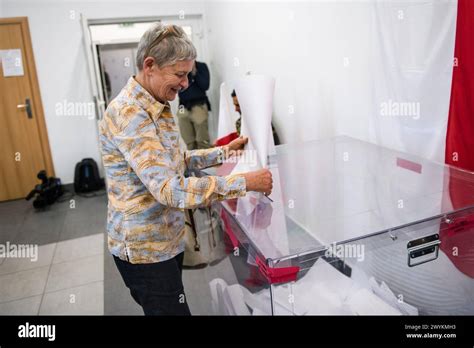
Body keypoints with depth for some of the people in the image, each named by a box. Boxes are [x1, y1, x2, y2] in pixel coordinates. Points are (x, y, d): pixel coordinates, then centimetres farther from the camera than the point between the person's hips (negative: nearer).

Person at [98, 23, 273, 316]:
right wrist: (244, 182, -27)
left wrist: (224, 152, 5)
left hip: (168, 239, 9)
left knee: (166, 307, 21)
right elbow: (169, 189, -31)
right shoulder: (128, 114, -24)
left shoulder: (157, 106, 7)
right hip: (145, 249, -9)